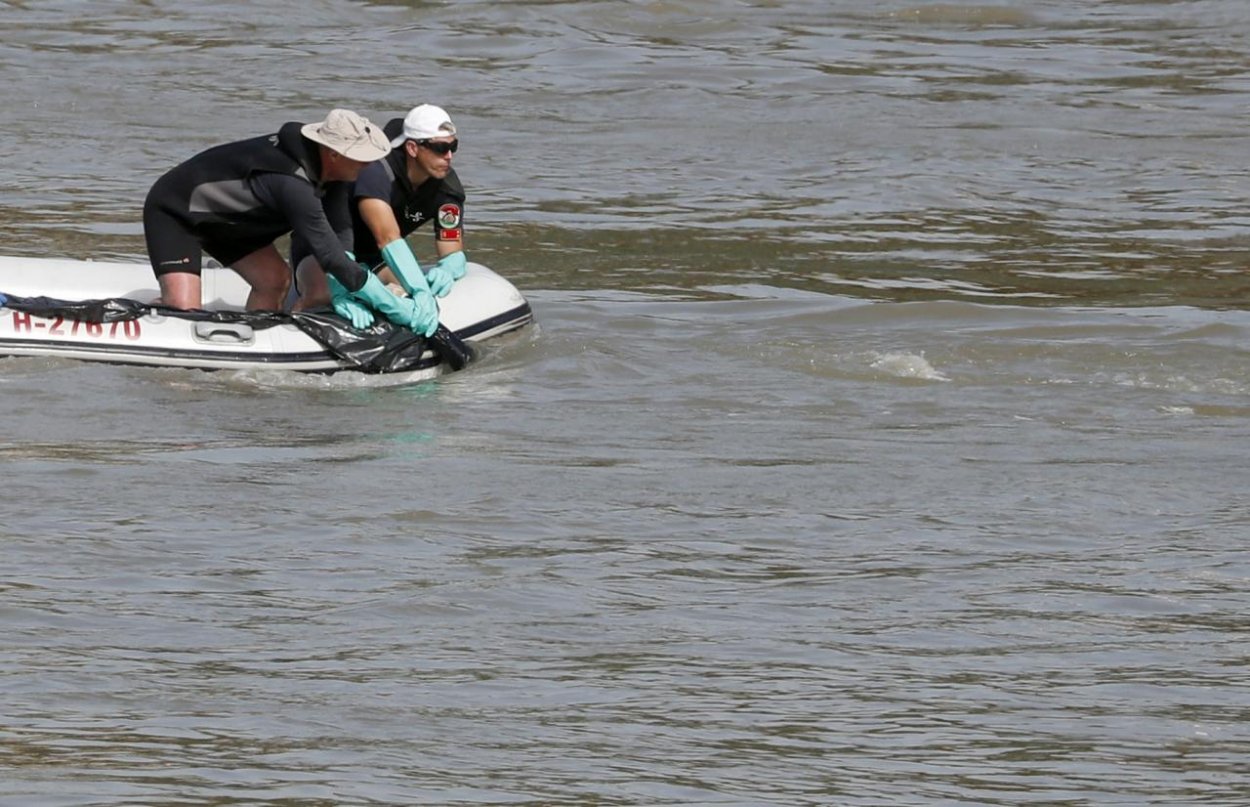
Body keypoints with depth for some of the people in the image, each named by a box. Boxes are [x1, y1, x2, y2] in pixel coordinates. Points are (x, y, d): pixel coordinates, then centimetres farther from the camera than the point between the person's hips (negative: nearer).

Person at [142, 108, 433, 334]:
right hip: (174, 211, -9)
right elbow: (331, 256, -38)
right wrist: (398, 309, -34)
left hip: (220, 214, 9)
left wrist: (343, 295, -21)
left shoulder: (329, 167, -11)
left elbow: (341, 233, -7)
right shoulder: (292, 183, -38)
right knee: (183, 308, -24)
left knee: (275, 279, -1)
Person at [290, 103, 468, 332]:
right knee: (320, 296, -38)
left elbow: (454, 252, -14)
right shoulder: (375, 171, -34)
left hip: (372, 256, 6)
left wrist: (446, 270, -40)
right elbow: (388, 238, -46)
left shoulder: (447, 185, -14)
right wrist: (421, 293, -58)